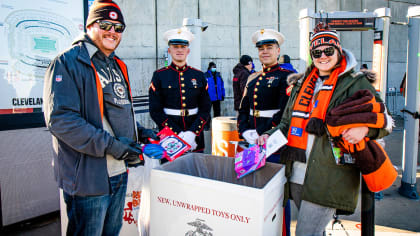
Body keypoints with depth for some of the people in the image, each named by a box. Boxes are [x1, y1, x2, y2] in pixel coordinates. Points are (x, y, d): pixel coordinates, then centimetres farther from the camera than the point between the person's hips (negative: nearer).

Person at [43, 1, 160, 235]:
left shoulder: (117, 66, 16)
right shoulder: (68, 62, -11)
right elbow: (59, 118, -21)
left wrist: (138, 131, 8)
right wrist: (109, 145, -23)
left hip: (119, 172, 8)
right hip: (88, 177, -8)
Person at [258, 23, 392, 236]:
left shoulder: (356, 83, 1)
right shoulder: (301, 83, 15)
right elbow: (288, 123, 20)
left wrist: (365, 128, -20)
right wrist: (269, 136, 2)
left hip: (328, 178, -5)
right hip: (296, 175, 6)